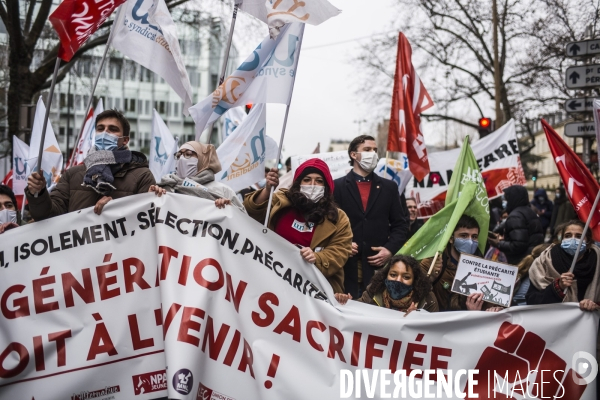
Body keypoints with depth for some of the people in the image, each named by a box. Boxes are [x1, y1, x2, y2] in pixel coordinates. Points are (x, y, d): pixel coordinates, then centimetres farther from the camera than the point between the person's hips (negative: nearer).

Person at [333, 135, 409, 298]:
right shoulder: (337, 186, 6)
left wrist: (390, 249, -3)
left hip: (378, 265, 2)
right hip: (346, 267, -2)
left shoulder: (389, 187, 13)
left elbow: (401, 224, 12)